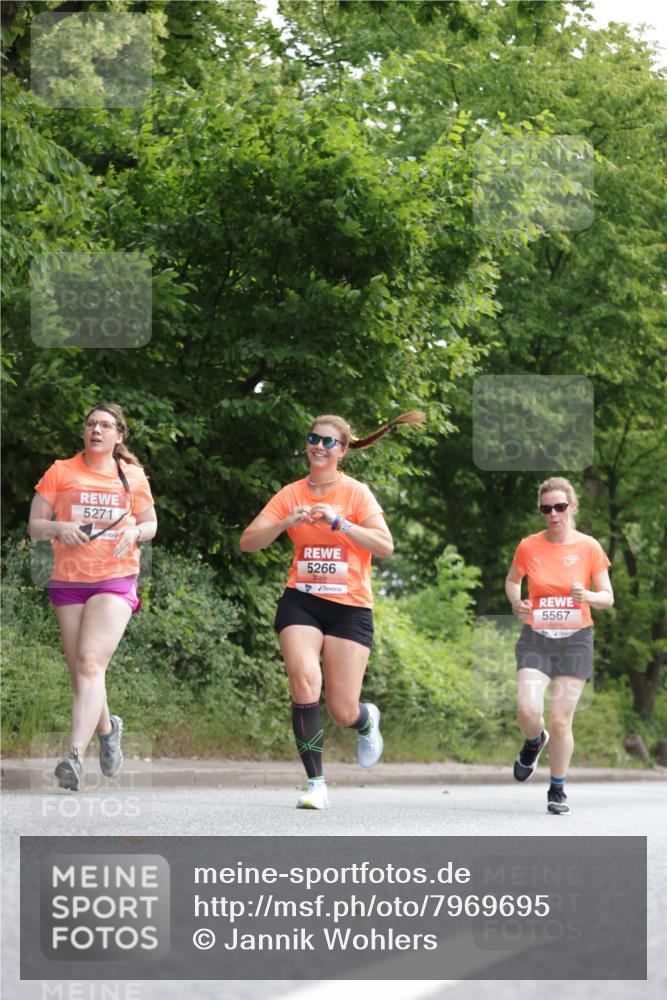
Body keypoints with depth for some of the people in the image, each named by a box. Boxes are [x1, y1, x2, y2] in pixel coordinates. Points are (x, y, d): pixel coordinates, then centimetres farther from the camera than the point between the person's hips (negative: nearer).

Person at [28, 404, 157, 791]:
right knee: (81, 672, 7)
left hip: (116, 581, -2)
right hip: (68, 581, 2)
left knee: (91, 663, -19)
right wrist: (59, 528, -16)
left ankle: (75, 756, -28)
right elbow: (34, 526, 6)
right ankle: (107, 728, 37)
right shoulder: (61, 472, 5)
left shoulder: (133, 477, 7)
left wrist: (135, 531, -5)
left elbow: (151, 523, 18)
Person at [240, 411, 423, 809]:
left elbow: (385, 546, -15)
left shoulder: (356, 493, -2)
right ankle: (316, 784, -13)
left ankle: (367, 719, 36)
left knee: (343, 713, -3)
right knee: (305, 683, -22)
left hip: (350, 607, -2)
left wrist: (339, 522, -25)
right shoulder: (292, 494, 5)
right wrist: (285, 523, -19)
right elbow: (248, 541, -2)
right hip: (301, 601, 2)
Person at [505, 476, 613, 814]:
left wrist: (587, 596, -21)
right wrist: (516, 602, -4)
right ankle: (534, 741, 20)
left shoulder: (589, 547, -4)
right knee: (528, 712, -18)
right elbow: (512, 580, 17)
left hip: (575, 640, 0)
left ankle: (557, 790, 16)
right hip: (536, 638, 1)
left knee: (561, 720, -3)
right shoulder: (528, 547, -2)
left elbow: (608, 598, 1)